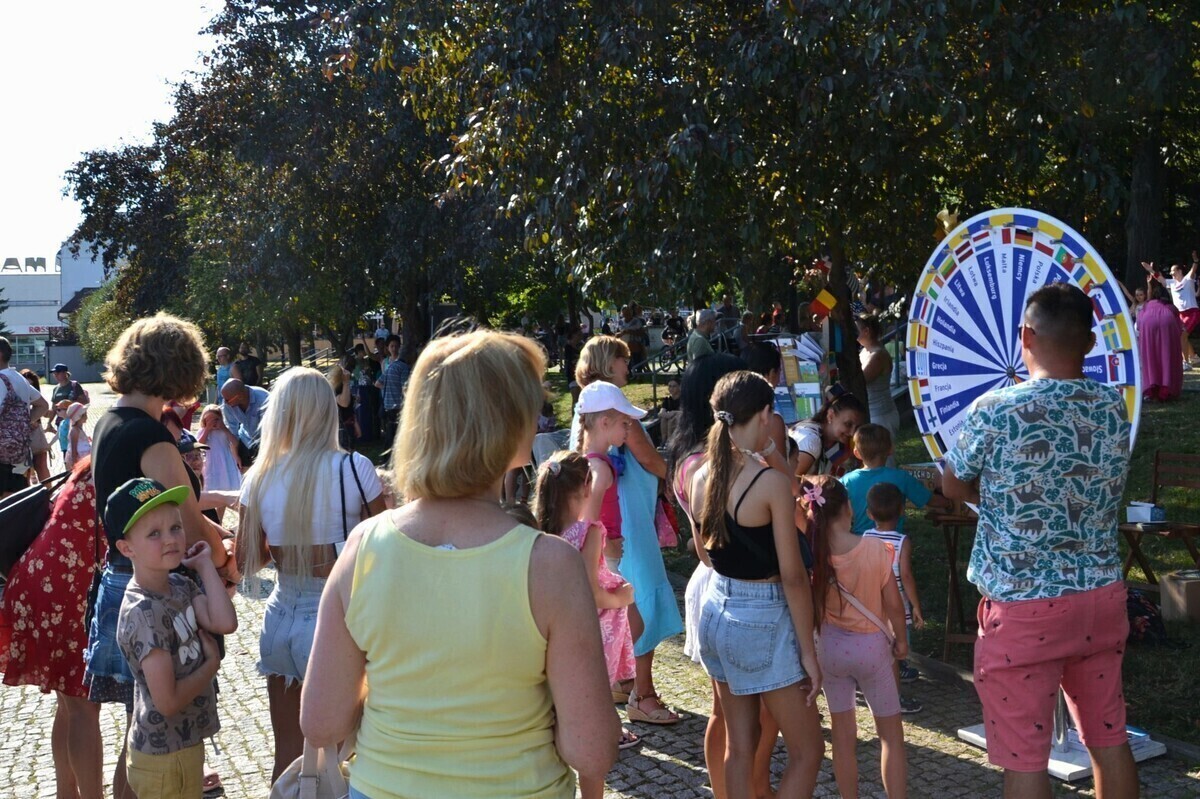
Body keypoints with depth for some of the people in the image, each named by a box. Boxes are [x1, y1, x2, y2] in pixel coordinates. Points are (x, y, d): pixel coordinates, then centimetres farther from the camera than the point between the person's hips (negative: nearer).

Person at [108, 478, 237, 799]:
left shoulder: (181, 586, 0)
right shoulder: (144, 612, -25)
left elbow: (225, 623, -15)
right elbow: (168, 701, -26)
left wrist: (205, 565, -9)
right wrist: (212, 663, -12)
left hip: (187, 742, 8)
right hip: (165, 758, -8)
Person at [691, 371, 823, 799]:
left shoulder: (702, 477, 0)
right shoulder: (771, 481, -19)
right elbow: (792, 576, -17)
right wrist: (808, 651, -9)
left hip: (716, 611, 7)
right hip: (762, 620, -7)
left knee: (739, 746, 16)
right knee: (807, 750, 8)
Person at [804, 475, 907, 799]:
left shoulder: (810, 552, -15)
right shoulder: (876, 548, -18)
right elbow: (894, 605, -10)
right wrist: (900, 639, 7)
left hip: (831, 647, 2)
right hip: (872, 645, -2)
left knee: (843, 732, 14)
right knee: (891, 733, 11)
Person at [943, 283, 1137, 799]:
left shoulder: (996, 412, -15)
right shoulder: (1114, 407, 0)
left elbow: (952, 486, 0)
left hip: (1023, 608, -5)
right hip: (1102, 598, 5)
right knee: (1110, 741, 18)